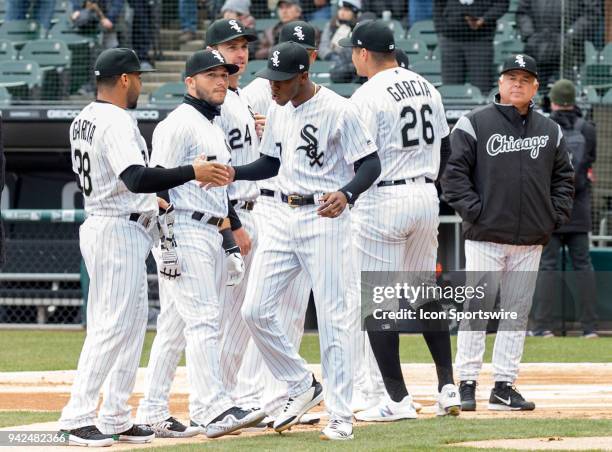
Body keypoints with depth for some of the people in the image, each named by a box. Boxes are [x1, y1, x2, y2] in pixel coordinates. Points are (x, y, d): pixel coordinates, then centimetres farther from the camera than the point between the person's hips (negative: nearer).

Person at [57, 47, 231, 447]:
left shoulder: (85, 119, 14)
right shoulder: (116, 122, -17)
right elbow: (136, 178, -30)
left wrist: (151, 200, 25)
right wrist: (191, 172, -30)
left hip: (101, 226, 11)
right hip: (120, 231, -11)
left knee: (132, 323, 13)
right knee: (112, 325, -10)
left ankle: (115, 418, 13)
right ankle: (78, 419, -12)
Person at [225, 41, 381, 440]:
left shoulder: (338, 110, -13)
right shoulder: (278, 111, 10)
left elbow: (371, 164, -13)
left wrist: (346, 194, -32)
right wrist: (233, 173, 3)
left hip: (326, 219, -7)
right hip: (286, 218, 7)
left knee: (333, 318, -5)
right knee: (256, 310, 1)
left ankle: (341, 416, 2)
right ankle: (303, 388, 18)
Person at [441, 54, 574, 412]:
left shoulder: (550, 131, 11)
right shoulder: (474, 124, -2)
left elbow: (564, 177, 18)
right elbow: (454, 172, -4)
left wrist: (555, 217, 6)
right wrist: (474, 211, -11)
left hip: (531, 241, 4)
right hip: (486, 237, -4)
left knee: (517, 312, 6)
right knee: (477, 310, -5)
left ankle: (504, 387, 11)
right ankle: (467, 384, 0)